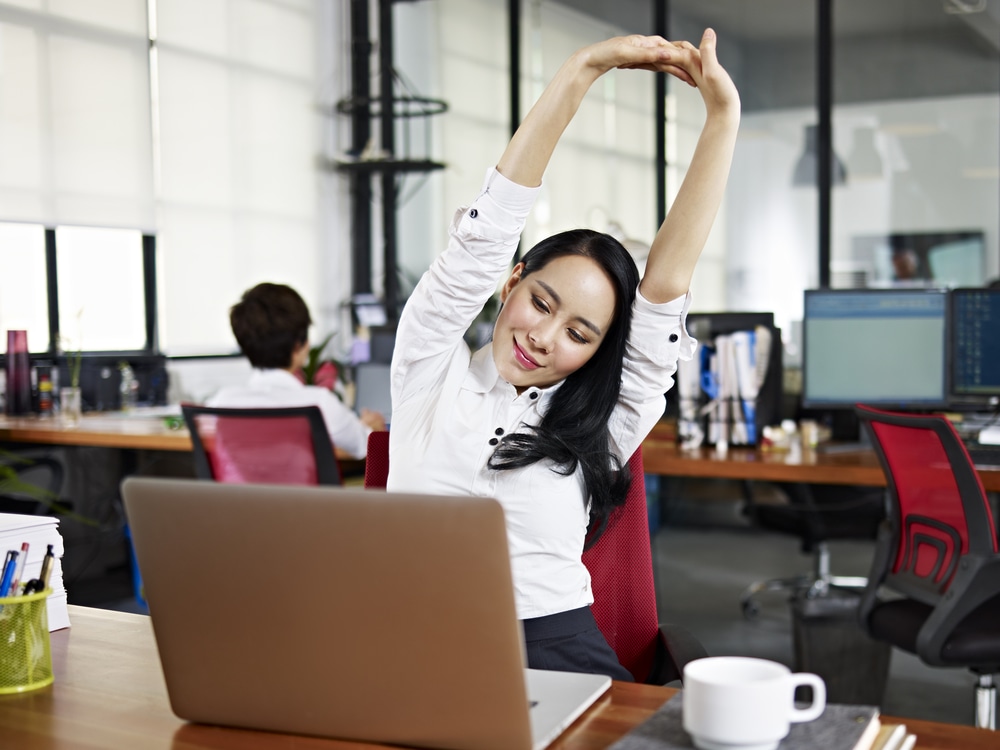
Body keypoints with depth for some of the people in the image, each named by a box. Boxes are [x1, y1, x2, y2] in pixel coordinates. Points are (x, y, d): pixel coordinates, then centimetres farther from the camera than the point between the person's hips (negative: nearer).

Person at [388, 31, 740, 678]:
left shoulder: (597, 428, 9)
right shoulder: (432, 369, 8)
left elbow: (666, 283, 1)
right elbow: (488, 230, 0)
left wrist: (723, 115, -2)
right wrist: (585, 68, -5)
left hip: (554, 650, 0)